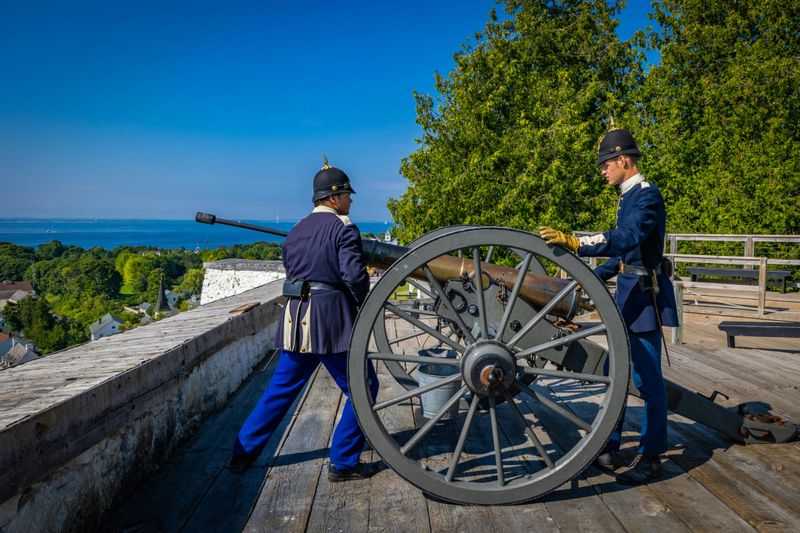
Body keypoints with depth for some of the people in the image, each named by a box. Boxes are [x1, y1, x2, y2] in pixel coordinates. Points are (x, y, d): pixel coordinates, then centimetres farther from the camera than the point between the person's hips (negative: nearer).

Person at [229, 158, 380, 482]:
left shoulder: (295, 232, 16)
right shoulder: (343, 228, -7)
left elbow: (291, 273, 18)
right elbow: (355, 275, -16)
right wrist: (363, 306, 1)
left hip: (295, 319, 7)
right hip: (333, 321, -7)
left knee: (281, 388, 19)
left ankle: (243, 453, 25)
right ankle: (343, 462, 11)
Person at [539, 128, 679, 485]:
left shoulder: (647, 195, -14)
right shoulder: (628, 196, 15)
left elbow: (626, 238, -32)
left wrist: (573, 242, -41)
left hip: (645, 295, -10)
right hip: (628, 294, 10)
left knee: (647, 378, -1)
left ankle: (651, 458, 13)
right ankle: (609, 448, 25)